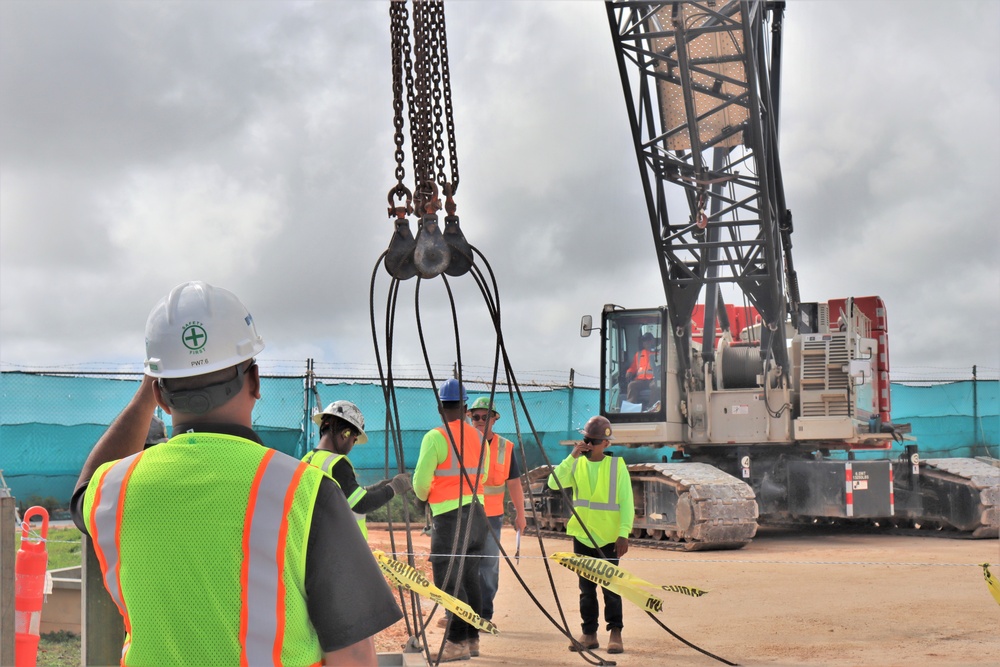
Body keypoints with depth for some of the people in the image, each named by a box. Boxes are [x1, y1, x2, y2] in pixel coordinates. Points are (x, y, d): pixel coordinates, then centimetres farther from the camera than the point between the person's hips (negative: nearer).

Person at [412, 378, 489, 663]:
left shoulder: (435, 437, -10)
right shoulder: (479, 437, 11)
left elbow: (420, 482, -10)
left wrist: (424, 497, 11)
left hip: (449, 516, -7)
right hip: (477, 513, 7)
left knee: (447, 578, -5)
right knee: (469, 577, 12)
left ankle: (457, 641, -10)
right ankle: (472, 638, 15)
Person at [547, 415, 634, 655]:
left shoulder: (617, 466, -3)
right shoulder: (577, 465, 5)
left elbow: (626, 503, -5)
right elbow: (554, 483, -11)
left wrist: (623, 534, -14)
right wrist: (572, 457, -17)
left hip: (608, 537, -3)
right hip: (582, 536, 3)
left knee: (611, 588, -2)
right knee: (586, 589, 6)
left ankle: (615, 633, 5)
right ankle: (589, 634, 11)